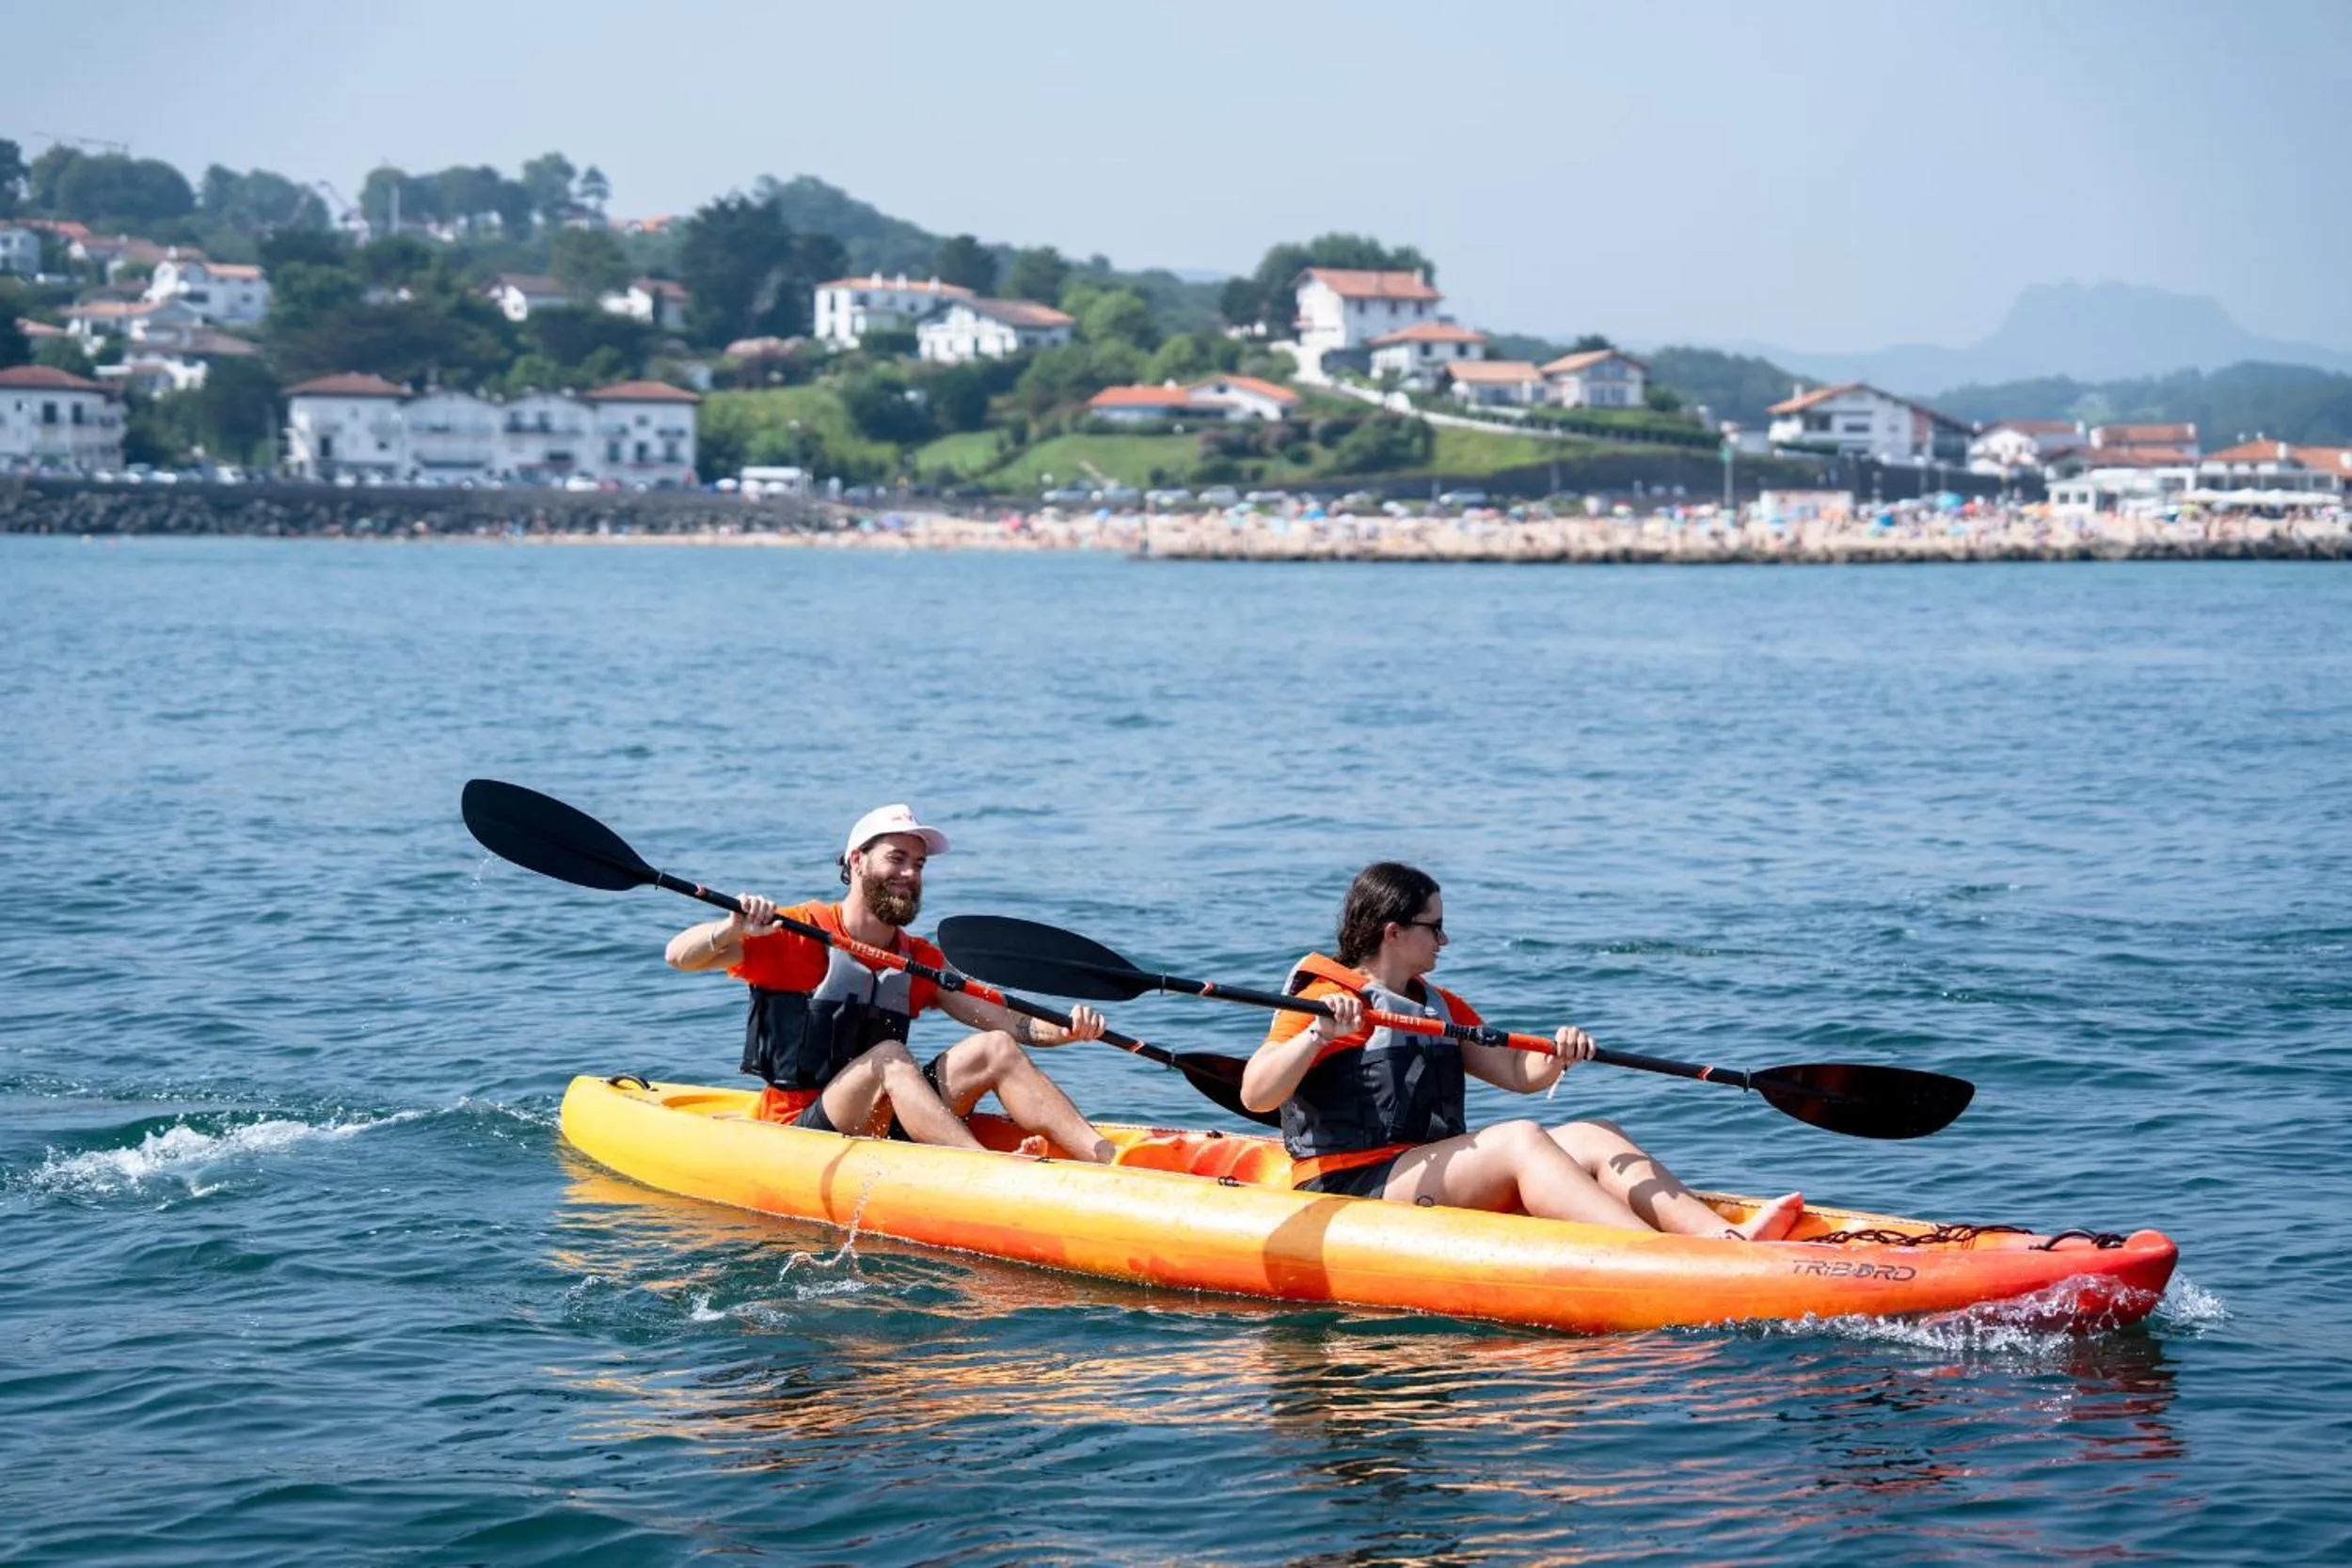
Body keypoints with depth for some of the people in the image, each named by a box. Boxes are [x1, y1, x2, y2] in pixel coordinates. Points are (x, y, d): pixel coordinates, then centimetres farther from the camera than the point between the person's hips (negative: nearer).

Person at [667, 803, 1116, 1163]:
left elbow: (1006, 1023, 4)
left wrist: (1066, 1029, -15)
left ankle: (1109, 1161, -27)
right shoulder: (798, 936, -4)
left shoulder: (921, 961, 14)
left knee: (992, 1050, -11)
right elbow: (680, 955, -13)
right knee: (889, 1056, -31)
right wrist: (733, 929, -33)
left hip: (886, 1132, 6)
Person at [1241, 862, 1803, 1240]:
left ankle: (1727, 1240, -30)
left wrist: (1556, 1058, -5)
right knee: (1520, 1139, -29)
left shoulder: (1441, 1008, 23)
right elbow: (1255, 1095, -17)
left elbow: (1518, 1073, 18)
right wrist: (1318, 1035, -33)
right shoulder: (1319, 1005, -4)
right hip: (1351, 1189, -8)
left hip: (1436, 1177, 8)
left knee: (1593, 1139, -11)